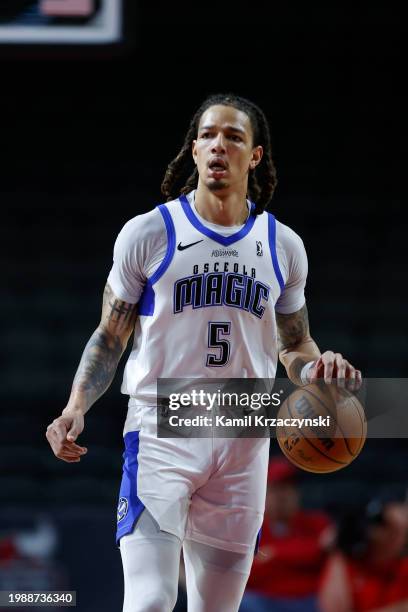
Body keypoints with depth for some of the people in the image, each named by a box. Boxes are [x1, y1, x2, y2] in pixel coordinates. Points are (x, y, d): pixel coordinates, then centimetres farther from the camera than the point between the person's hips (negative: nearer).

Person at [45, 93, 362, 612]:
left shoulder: (283, 246, 10)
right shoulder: (148, 233, 0)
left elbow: (294, 345, 19)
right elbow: (109, 338, 5)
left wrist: (316, 368, -5)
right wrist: (76, 406, -12)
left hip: (243, 444, 4)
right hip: (161, 430, -4)